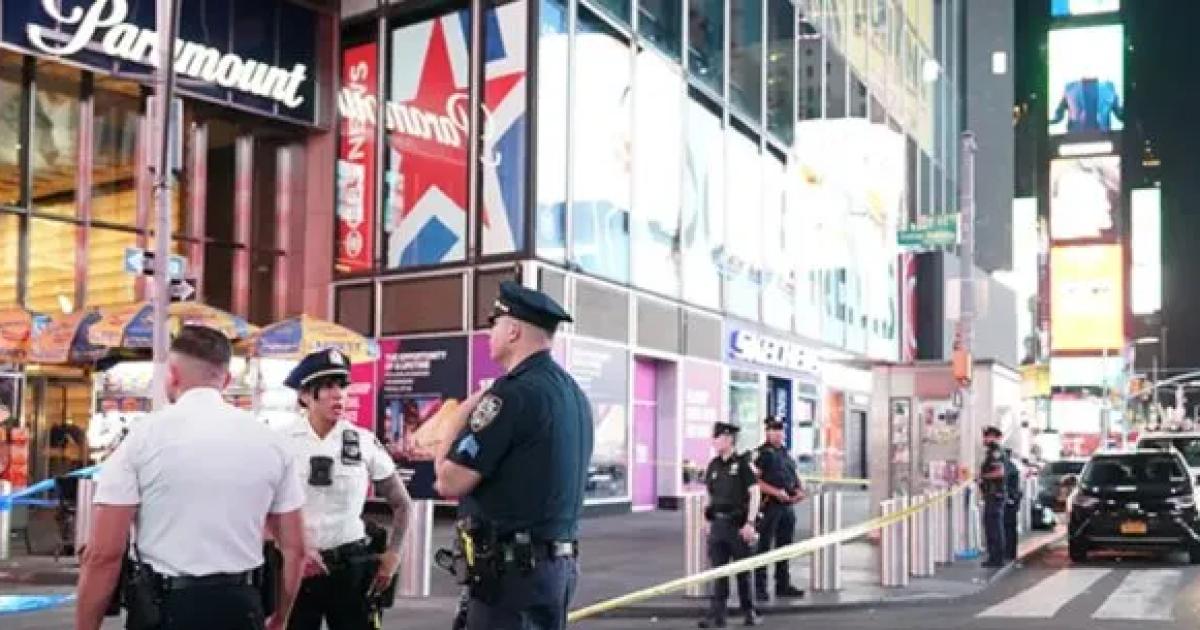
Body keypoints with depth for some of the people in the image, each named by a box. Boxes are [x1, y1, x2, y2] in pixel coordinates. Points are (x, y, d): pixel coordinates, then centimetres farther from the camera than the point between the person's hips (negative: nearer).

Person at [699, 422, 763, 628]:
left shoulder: (743, 464, -7)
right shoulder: (713, 466, 10)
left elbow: (754, 494, -10)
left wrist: (750, 523, -15)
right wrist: (709, 522, 11)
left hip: (738, 524, -5)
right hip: (718, 523, 5)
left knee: (743, 571, 6)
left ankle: (750, 613, 20)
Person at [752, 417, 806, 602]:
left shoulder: (787, 453, 17)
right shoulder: (761, 453, -6)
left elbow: (795, 476, 24)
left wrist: (799, 491, 4)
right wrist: (776, 492, -19)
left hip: (787, 506, 7)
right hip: (769, 505, -7)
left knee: (785, 547, 13)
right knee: (764, 547, -3)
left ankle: (783, 585, 21)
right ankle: (760, 587, 1)